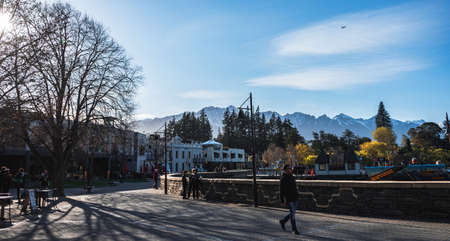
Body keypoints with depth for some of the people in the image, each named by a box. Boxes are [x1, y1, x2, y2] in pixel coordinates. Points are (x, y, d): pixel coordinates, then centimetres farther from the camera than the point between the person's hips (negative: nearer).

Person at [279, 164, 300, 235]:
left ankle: (283, 221, 33)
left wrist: (296, 196, 17)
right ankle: (294, 229, 7)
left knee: (293, 213, 13)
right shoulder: (283, 179, -11)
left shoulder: (292, 177, 12)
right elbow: (281, 191, -13)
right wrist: (283, 201, -16)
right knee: (292, 213, -4)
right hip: (288, 199, -7)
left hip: (294, 198, 7)